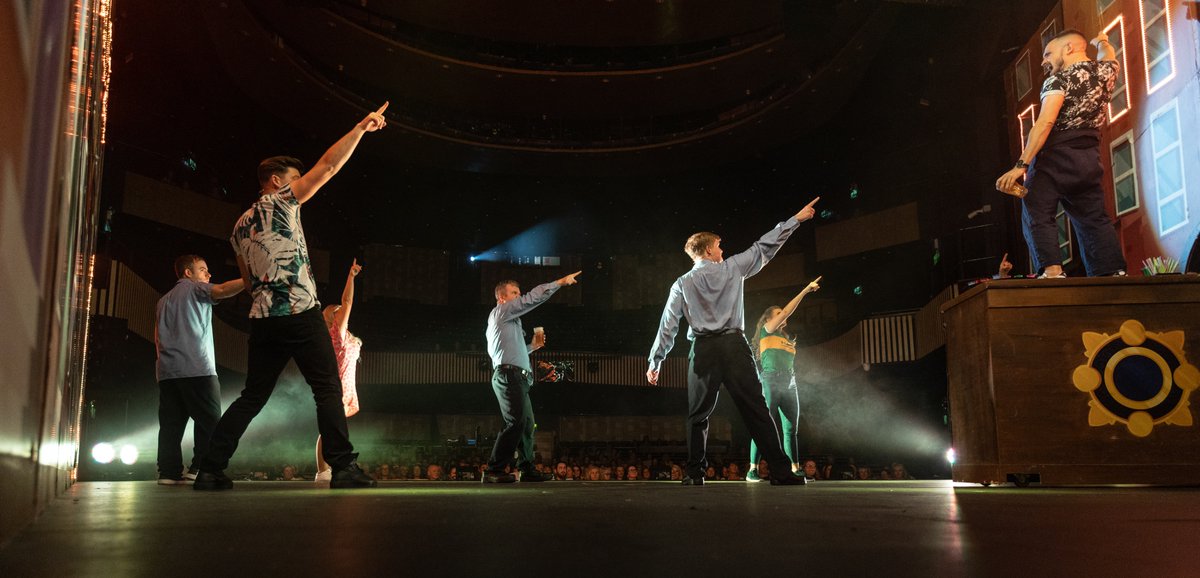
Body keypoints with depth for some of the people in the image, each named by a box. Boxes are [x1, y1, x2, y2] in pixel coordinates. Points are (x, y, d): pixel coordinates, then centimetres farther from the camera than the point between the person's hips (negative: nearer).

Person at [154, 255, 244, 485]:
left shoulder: (163, 301, 27)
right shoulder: (194, 287, 6)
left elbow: (158, 338, 22)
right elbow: (222, 290, -15)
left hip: (167, 371, 8)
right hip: (196, 368, -7)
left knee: (171, 424, 5)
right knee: (209, 421, -7)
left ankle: (169, 471, 0)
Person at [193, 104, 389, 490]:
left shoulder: (241, 225, 22)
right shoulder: (281, 200, 2)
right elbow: (328, 166, -4)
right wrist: (361, 127, -2)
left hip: (262, 318, 7)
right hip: (300, 313, -7)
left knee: (253, 397, 12)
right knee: (328, 389, -5)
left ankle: (210, 469, 10)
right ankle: (344, 468, -10)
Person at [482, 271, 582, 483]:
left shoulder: (510, 320, 28)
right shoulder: (500, 312, 0)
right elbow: (532, 298, -8)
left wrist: (532, 346, 18)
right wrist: (560, 282, -5)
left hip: (518, 378, 10)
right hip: (509, 376, -10)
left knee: (527, 424, 10)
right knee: (516, 422, -18)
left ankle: (527, 470, 15)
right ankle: (494, 470, -18)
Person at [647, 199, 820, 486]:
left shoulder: (682, 283, 9)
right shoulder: (733, 268, 7)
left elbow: (668, 325, 5)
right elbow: (763, 247, 11)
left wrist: (655, 361, 9)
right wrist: (796, 219, 20)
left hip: (703, 350, 1)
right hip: (735, 346, -1)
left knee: (698, 415, 10)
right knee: (756, 409, -1)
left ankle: (695, 474, 5)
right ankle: (781, 471, -4)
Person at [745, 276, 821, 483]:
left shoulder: (786, 338, 25)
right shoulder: (767, 330, 6)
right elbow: (787, 312, -4)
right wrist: (805, 290, -4)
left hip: (789, 385, 8)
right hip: (770, 382, -8)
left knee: (791, 429, 4)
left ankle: (795, 469, 5)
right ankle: (752, 470, -13)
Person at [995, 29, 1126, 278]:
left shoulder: (1059, 79, -5)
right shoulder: (1105, 70, 13)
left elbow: (1045, 122, -18)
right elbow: (1109, 57, 40)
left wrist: (1021, 165, -22)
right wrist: (1102, 42, 63)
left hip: (1053, 157, -6)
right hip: (1089, 160, 7)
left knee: (1038, 217, -8)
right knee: (1095, 220, 11)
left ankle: (1052, 271, -24)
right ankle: (1115, 273, 4)